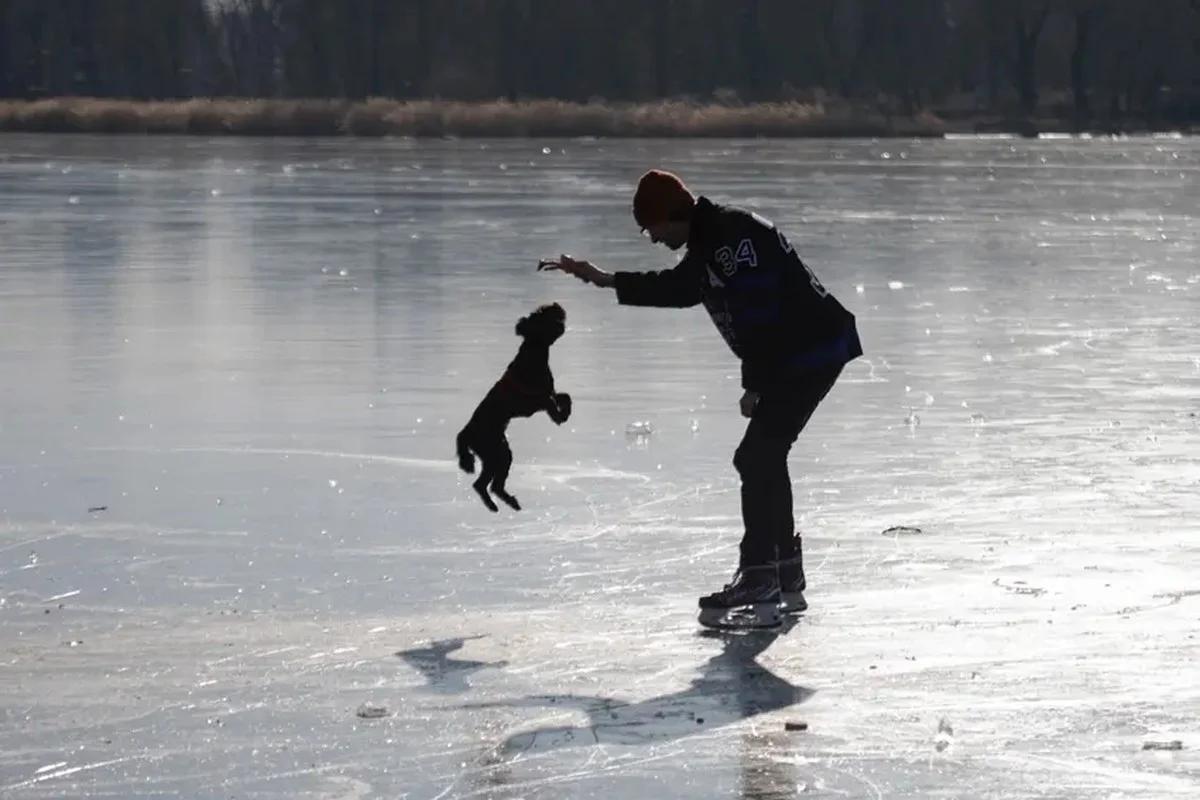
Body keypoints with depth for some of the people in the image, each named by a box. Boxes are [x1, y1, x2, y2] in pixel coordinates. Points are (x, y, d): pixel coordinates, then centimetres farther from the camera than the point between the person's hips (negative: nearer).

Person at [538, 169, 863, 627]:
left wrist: (754, 385, -17)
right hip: (794, 359, 11)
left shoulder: (733, 237, -19)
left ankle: (758, 578, -11)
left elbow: (758, 313, -23)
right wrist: (604, 280, 28)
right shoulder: (709, 245, 14)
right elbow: (675, 288, 30)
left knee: (756, 458, -12)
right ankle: (786, 580, 21)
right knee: (766, 459, 15)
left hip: (813, 352, -11)